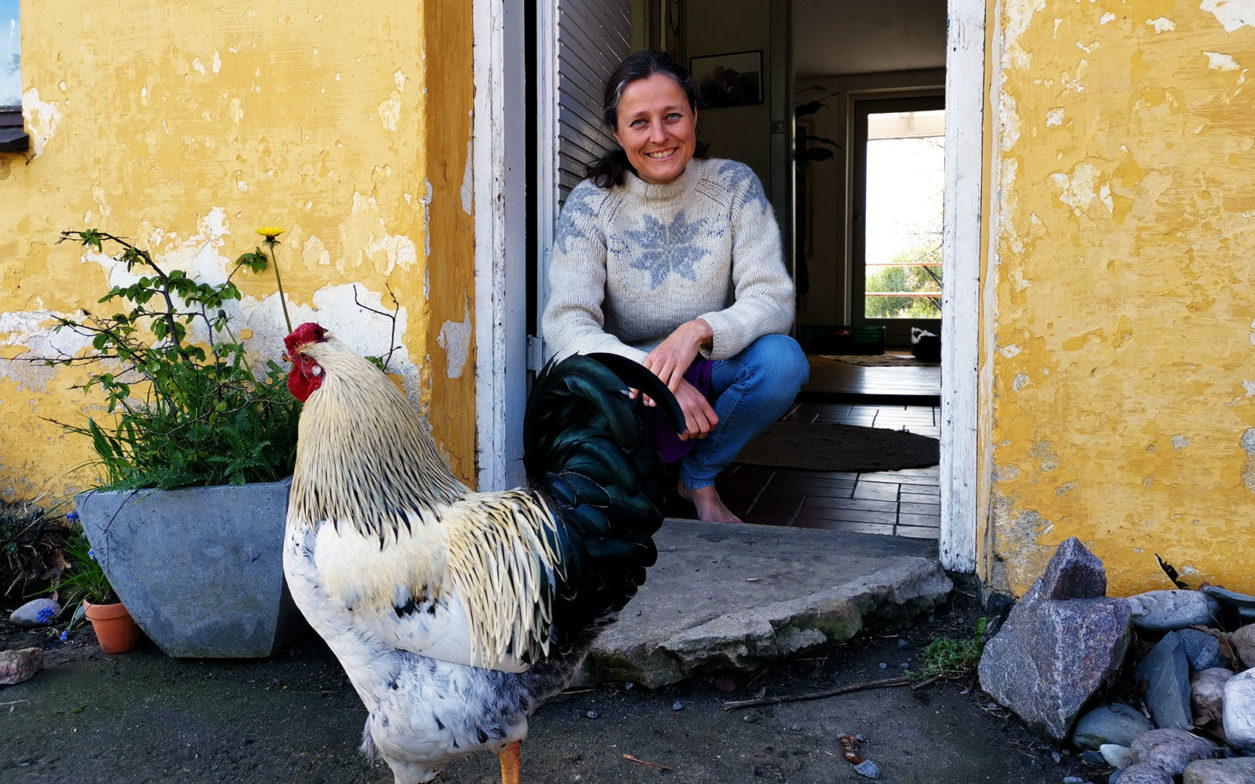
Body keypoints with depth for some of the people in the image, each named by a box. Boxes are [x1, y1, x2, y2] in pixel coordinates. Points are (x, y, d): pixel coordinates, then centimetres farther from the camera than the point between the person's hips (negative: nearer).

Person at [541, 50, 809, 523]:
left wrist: (699, 330, -35)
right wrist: (652, 375, -38)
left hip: (708, 374, 2)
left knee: (783, 360, -29)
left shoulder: (735, 186, -7)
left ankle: (699, 477, -2)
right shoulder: (590, 205, -10)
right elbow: (565, 323, -20)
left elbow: (773, 299, -14)